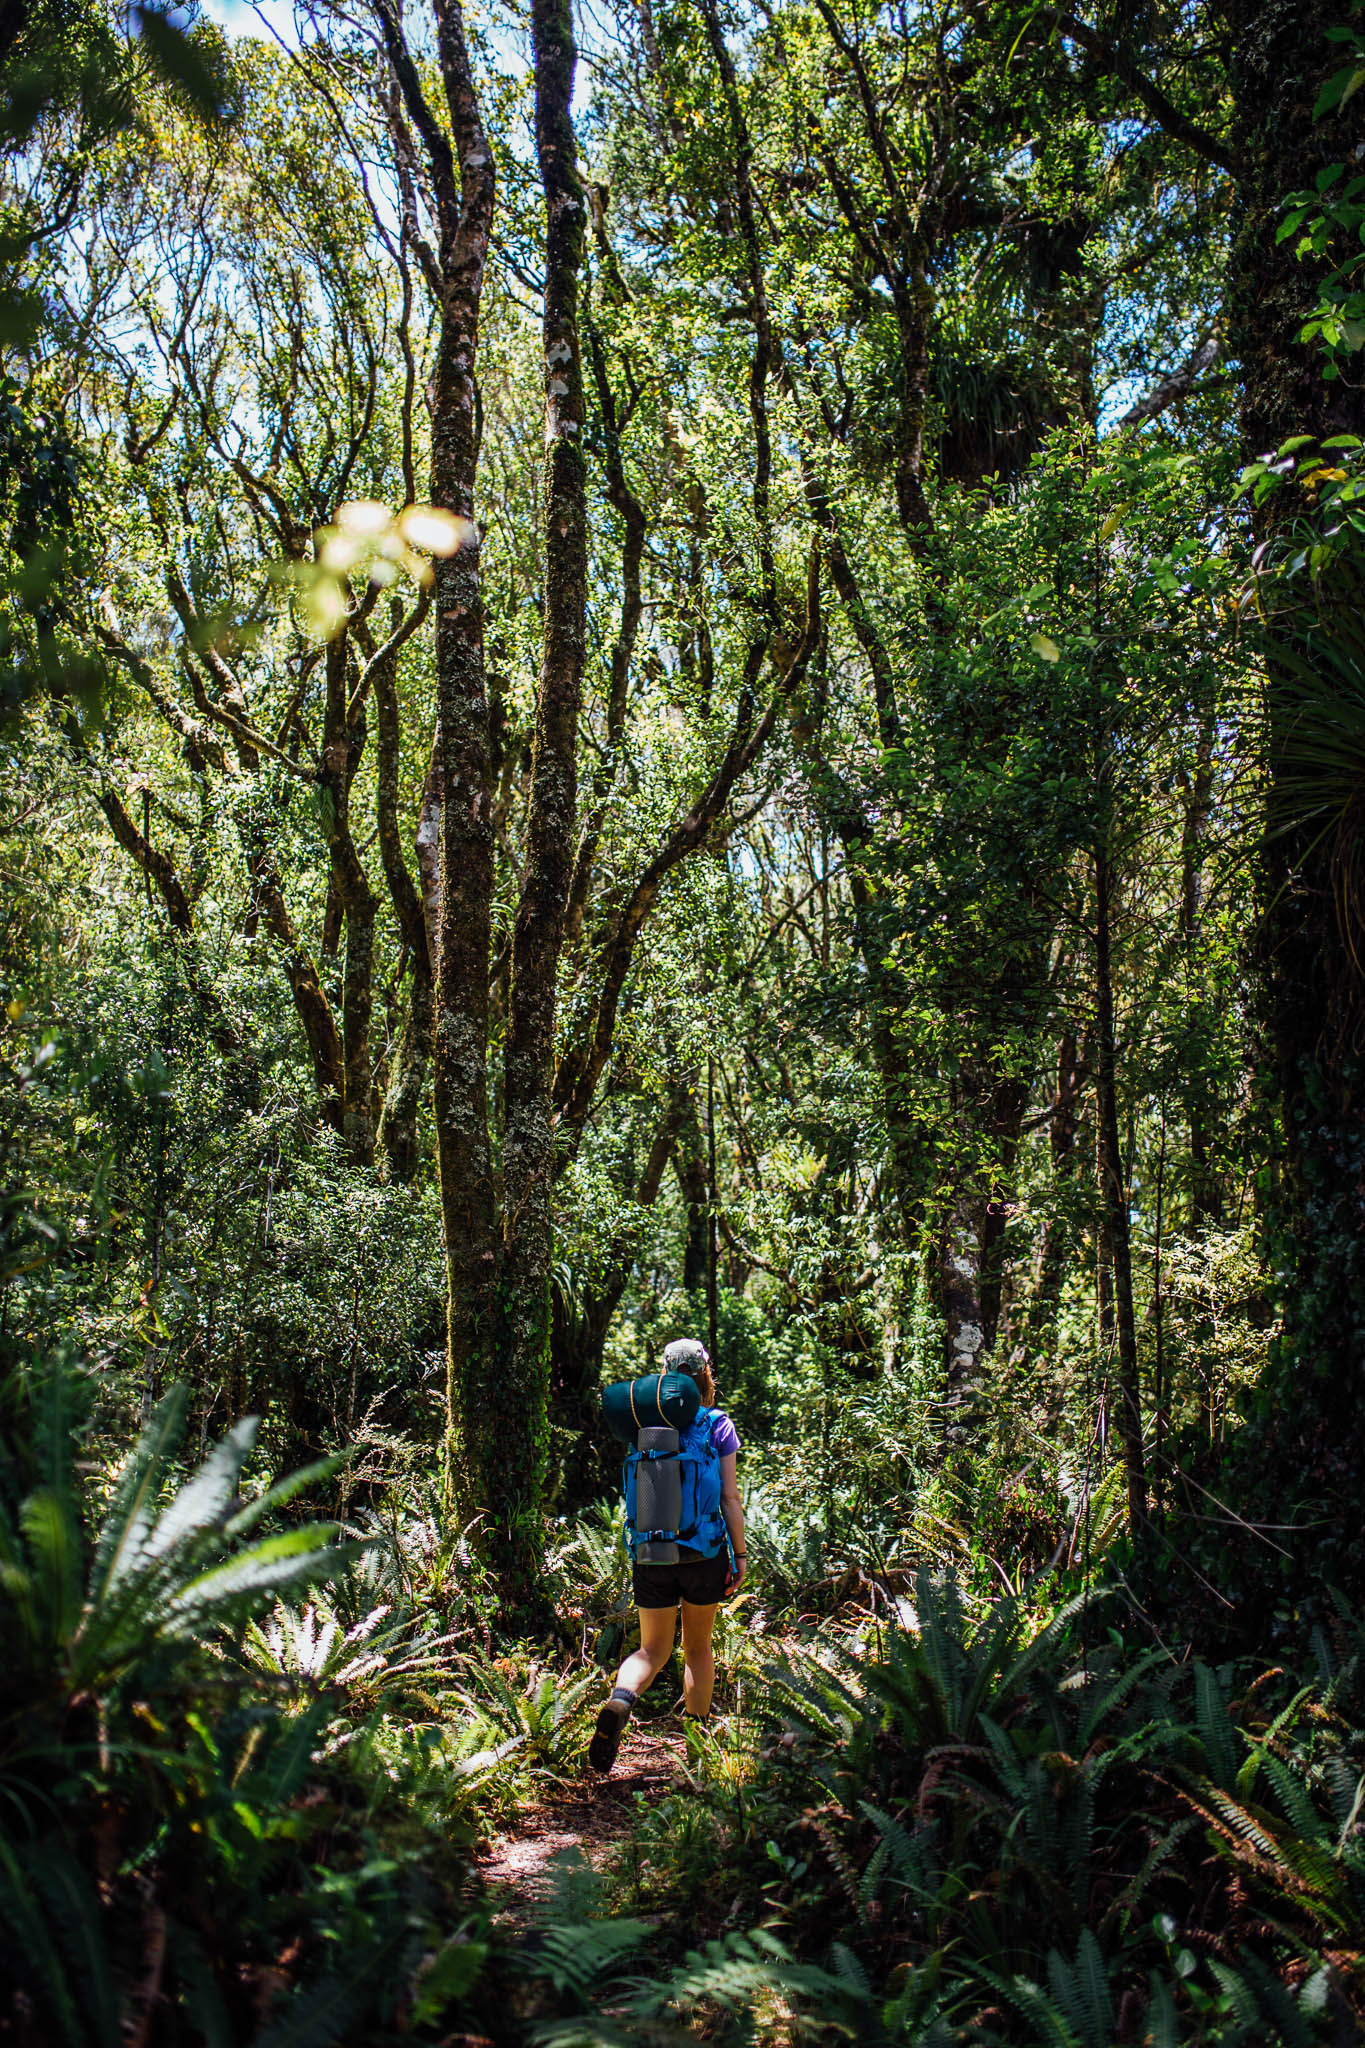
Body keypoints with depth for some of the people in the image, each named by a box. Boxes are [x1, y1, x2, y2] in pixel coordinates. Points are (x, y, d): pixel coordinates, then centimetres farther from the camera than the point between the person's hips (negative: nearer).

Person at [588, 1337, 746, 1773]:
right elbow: (730, 1496, -7)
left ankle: (619, 1701, -19)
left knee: (652, 1650, 10)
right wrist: (739, 1554, -1)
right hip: (705, 1555, -1)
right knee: (698, 1647, 19)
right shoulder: (717, 1424, -6)